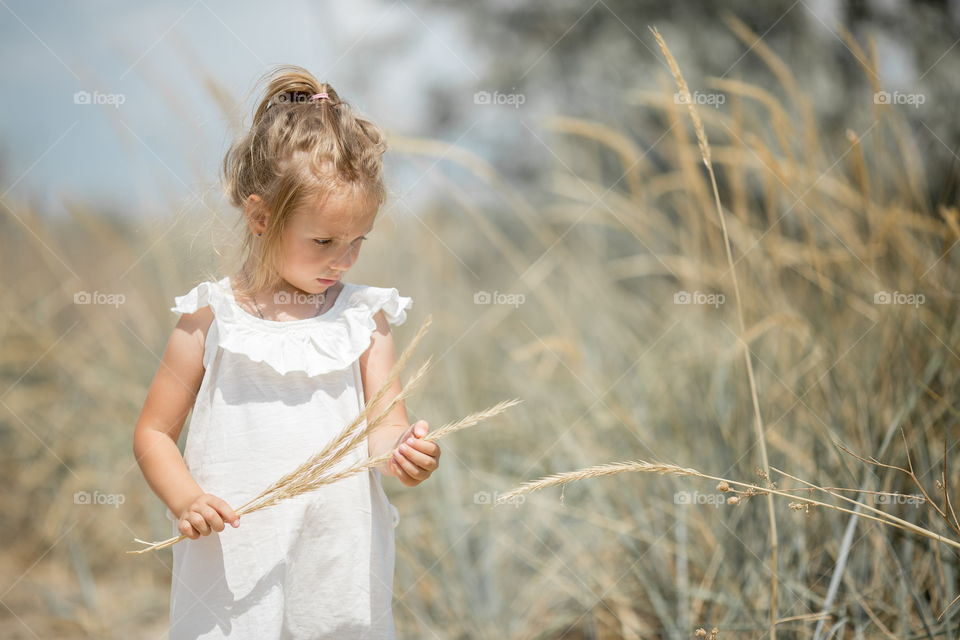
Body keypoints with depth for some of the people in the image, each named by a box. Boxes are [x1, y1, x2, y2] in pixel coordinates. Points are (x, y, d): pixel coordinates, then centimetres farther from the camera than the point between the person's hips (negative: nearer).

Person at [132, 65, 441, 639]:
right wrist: (186, 500, -14)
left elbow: (386, 425, -2)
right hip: (234, 563, -2)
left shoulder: (364, 316, 4)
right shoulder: (213, 317, -3)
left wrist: (404, 451, -24)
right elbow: (154, 432, 3)